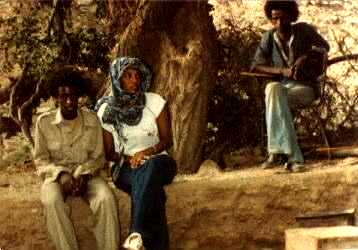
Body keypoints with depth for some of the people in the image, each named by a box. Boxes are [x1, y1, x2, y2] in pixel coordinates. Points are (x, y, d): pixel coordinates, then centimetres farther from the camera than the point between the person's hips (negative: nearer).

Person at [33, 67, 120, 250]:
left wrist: (83, 174, -16)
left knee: (107, 198, -31)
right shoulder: (44, 122, -3)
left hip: (86, 176, 1)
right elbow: (41, 161, 1)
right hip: (56, 176, -1)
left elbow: (98, 157, 4)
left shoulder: (92, 120, -1)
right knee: (52, 202, -36)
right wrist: (62, 175, -18)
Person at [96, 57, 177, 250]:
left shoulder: (155, 102, -3)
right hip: (124, 167, 0)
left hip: (156, 162, 0)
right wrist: (128, 159, -17)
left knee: (151, 167, -40)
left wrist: (146, 152, -19)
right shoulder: (107, 111, -2)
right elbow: (109, 153, 5)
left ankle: (137, 234, -50)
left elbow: (166, 140, 1)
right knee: (152, 191, -36)